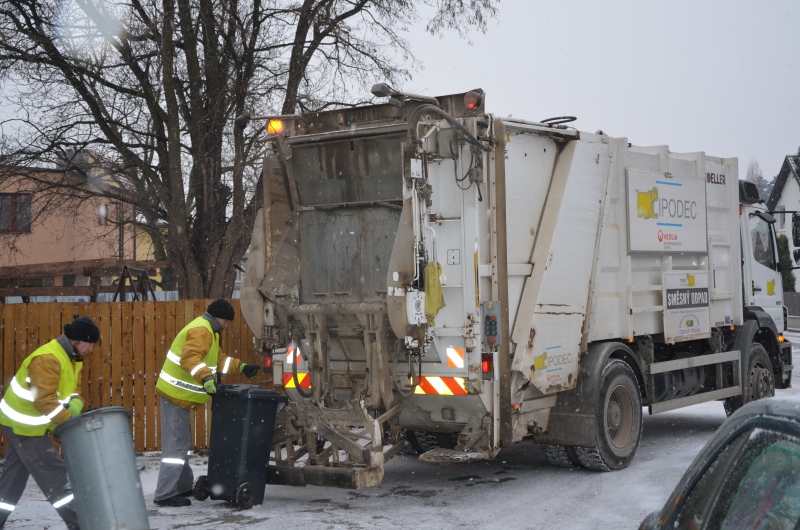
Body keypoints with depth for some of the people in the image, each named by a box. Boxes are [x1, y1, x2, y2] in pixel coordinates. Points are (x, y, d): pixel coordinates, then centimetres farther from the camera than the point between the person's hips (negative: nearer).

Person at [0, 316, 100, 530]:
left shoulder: (72, 358, 5)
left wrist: (75, 404, -15)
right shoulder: (48, 359, -27)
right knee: (54, 474, -5)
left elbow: (72, 390, 6)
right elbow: (44, 400, -32)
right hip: (25, 424, -10)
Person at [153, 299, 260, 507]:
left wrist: (241, 367, 25)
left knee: (180, 441, 18)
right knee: (176, 443, -10)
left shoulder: (207, 331, 18)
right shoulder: (201, 331, -17)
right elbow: (190, 358, -34)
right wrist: (206, 378, -47)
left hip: (176, 393, 11)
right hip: (176, 394, -11)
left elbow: (218, 359, 30)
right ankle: (165, 494, -10)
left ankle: (183, 486, 30)